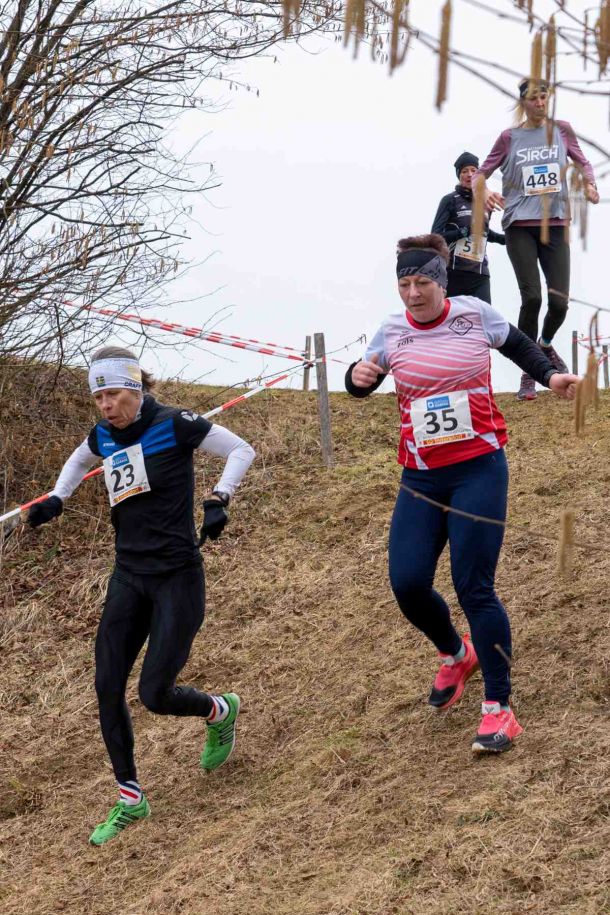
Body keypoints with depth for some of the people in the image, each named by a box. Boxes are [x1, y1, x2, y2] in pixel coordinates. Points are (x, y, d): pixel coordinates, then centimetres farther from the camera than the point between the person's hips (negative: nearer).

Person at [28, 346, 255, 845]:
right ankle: (130, 799, 13)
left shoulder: (173, 425, -12)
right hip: (129, 578, 6)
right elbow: (79, 460, 30)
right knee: (107, 687, -1)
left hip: (178, 578, -6)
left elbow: (242, 450, -3)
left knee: (156, 694, -9)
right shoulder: (104, 436, 5)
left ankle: (221, 711, 25)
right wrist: (56, 499, 14)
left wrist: (219, 500, -17)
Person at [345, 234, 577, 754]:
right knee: (407, 584, -4)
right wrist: (359, 377, -15)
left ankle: (499, 708, -2)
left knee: (474, 588, -10)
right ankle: (456, 656, 28)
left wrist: (549, 376, -2)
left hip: (479, 471, -3)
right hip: (421, 478, 3)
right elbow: (361, 385, 8)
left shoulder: (475, 315, -4)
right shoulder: (393, 331, 0)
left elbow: (517, 344, 14)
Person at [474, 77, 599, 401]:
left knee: (559, 301, -6)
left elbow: (582, 162, 18)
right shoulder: (510, 137, 3)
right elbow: (481, 173, 7)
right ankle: (528, 374, 0)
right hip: (520, 226, -2)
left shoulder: (561, 130, 7)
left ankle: (546, 344, 29)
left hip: (556, 225, 2)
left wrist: (589, 183, -3)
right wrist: (483, 190, -16)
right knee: (532, 297, -14)